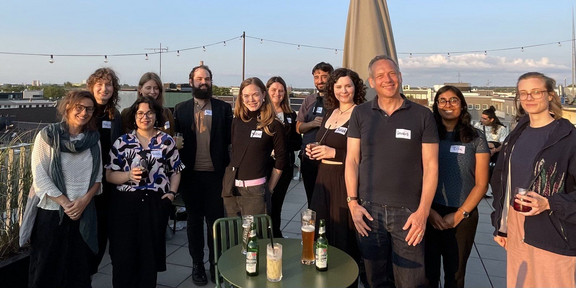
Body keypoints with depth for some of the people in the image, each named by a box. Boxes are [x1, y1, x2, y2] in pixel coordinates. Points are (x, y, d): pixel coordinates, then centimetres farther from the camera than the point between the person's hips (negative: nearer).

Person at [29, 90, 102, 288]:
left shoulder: (94, 139, 6)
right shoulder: (48, 135, -4)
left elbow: (98, 176, 7)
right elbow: (39, 176, -9)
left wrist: (85, 200, -10)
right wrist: (65, 203, -14)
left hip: (83, 214, 3)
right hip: (51, 212, -2)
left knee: (79, 270, 10)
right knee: (47, 268, 8)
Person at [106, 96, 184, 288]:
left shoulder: (167, 141, 5)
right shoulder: (122, 142, 4)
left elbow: (175, 171, 11)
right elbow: (109, 175, 3)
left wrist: (171, 193, -3)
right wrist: (129, 175, -15)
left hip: (156, 203, 0)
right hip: (126, 202, 0)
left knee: (150, 253, 8)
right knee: (124, 254, 4)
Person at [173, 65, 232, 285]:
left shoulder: (224, 108, 3)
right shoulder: (181, 109, 9)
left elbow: (229, 139, -2)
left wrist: (228, 167, -11)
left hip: (216, 173, -1)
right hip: (191, 174, 2)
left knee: (215, 220, 7)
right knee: (194, 221, 13)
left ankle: (215, 263, 24)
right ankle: (197, 264, 27)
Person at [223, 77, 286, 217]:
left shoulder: (273, 125, -6)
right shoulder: (236, 122, 7)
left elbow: (280, 159, -1)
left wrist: (269, 188, 0)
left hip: (255, 191, -4)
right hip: (231, 189, 5)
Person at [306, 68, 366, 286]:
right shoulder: (330, 113, 13)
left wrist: (334, 153, -21)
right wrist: (313, 151, 2)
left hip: (346, 181, -7)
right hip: (324, 179, 7)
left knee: (343, 235, 1)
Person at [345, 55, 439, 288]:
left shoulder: (422, 116, 0)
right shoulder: (360, 114, 5)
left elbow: (430, 166, -1)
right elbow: (352, 160, 4)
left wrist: (423, 212, -8)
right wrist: (353, 203, -3)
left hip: (408, 212, -1)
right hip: (368, 210, 2)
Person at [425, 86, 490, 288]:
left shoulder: (475, 138, 1)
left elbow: (481, 184, 0)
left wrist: (459, 214, -8)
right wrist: (428, 210, -9)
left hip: (463, 216, 0)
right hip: (430, 214, 0)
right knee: (428, 271, 8)